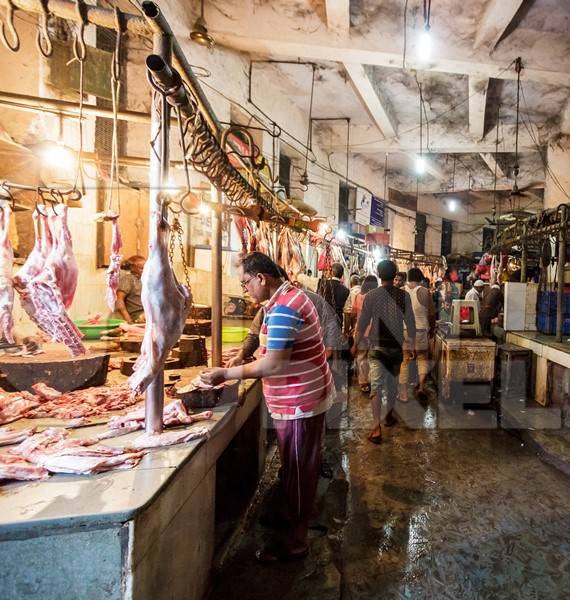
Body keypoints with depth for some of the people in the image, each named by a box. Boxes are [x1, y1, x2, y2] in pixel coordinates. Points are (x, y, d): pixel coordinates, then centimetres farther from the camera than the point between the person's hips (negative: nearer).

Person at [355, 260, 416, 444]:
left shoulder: (371, 296, -9)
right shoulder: (404, 295, -5)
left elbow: (362, 323, -5)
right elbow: (410, 323, 0)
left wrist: (356, 344, 8)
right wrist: (412, 345, 12)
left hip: (377, 347, -2)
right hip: (396, 346, 2)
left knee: (376, 385, -4)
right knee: (392, 383, 19)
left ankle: (377, 427, -12)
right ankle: (389, 415, 36)